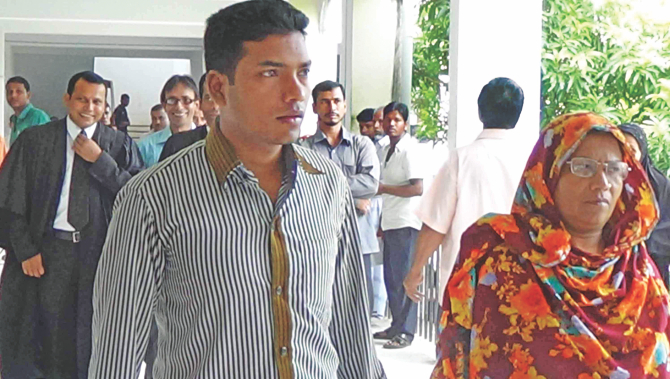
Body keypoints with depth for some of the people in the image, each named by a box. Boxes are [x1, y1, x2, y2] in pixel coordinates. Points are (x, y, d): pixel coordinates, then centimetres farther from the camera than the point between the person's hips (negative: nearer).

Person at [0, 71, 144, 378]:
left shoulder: (120, 145, 6)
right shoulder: (35, 140, 4)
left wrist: (100, 161, -11)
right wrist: (25, 250, -5)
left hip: (98, 252, 1)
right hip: (45, 250, 0)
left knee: (91, 339, 7)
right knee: (41, 330, 6)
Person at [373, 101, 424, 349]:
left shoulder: (409, 149, -10)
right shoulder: (386, 151, 16)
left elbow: (417, 188, -19)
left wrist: (383, 188, -17)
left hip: (405, 223, -9)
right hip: (390, 222, 9)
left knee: (404, 277, -5)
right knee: (391, 276, 12)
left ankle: (406, 332, 0)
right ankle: (396, 326, 21)